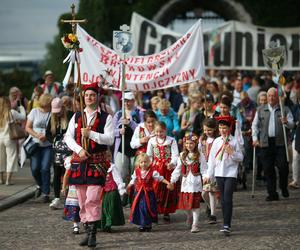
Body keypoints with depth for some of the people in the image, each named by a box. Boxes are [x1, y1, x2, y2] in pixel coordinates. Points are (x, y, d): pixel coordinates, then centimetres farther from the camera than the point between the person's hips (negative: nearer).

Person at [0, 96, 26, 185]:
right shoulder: (12, 113, -12)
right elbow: (23, 117, -4)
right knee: (11, 158, 4)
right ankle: (8, 180, 0)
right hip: (9, 139, -4)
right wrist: (21, 108, 11)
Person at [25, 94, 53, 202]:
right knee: (35, 168, -3)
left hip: (48, 145, -2)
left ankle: (46, 193, 1)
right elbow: (28, 127, 4)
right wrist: (37, 135, -12)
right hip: (35, 144, 2)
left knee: (45, 168, -9)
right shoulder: (34, 112, 3)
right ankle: (40, 185, 26)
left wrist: (46, 136, -17)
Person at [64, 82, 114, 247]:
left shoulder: (106, 118, 2)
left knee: (92, 199, -14)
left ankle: (92, 233, -11)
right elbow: (68, 137, 6)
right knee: (82, 200, 7)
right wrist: (79, 150, -10)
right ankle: (88, 231, 16)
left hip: (97, 162, -4)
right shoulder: (76, 117, 12)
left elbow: (109, 139, -7)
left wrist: (90, 133, -16)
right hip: (79, 160, 4)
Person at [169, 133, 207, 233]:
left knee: (195, 203, -5)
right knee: (185, 202, 8)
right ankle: (190, 217, 38)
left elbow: (204, 169, -4)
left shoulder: (199, 156, -1)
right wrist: (172, 180, 11)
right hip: (186, 182, 4)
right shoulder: (182, 156, 10)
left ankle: (195, 224, 0)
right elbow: (178, 169, 13)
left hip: (196, 182, -4)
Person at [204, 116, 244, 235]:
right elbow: (212, 158, 11)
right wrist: (209, 175, 10)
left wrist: (232, 152, -18)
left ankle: (227, 225, -14)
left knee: (227, 198, -12)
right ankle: (226, 224, 17)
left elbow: (240, 158, 0)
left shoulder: (234, 141, -3)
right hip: (219, 173, 4)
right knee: (223, 199, 9)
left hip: (231, 173, -4)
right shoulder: (216, 142, 7)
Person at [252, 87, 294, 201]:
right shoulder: (261, 110, 14)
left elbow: (291, 124, 1)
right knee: (268, 169, 0)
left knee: (283, 167, -7)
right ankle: (272, 193, 6)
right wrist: (255, 138, 2)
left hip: (280, 143, -2)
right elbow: (255, 125, 15)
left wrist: (286, 122, -21)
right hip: (266, 143, 2)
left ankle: (284, 188, 17)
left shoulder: (285, 109, 8)